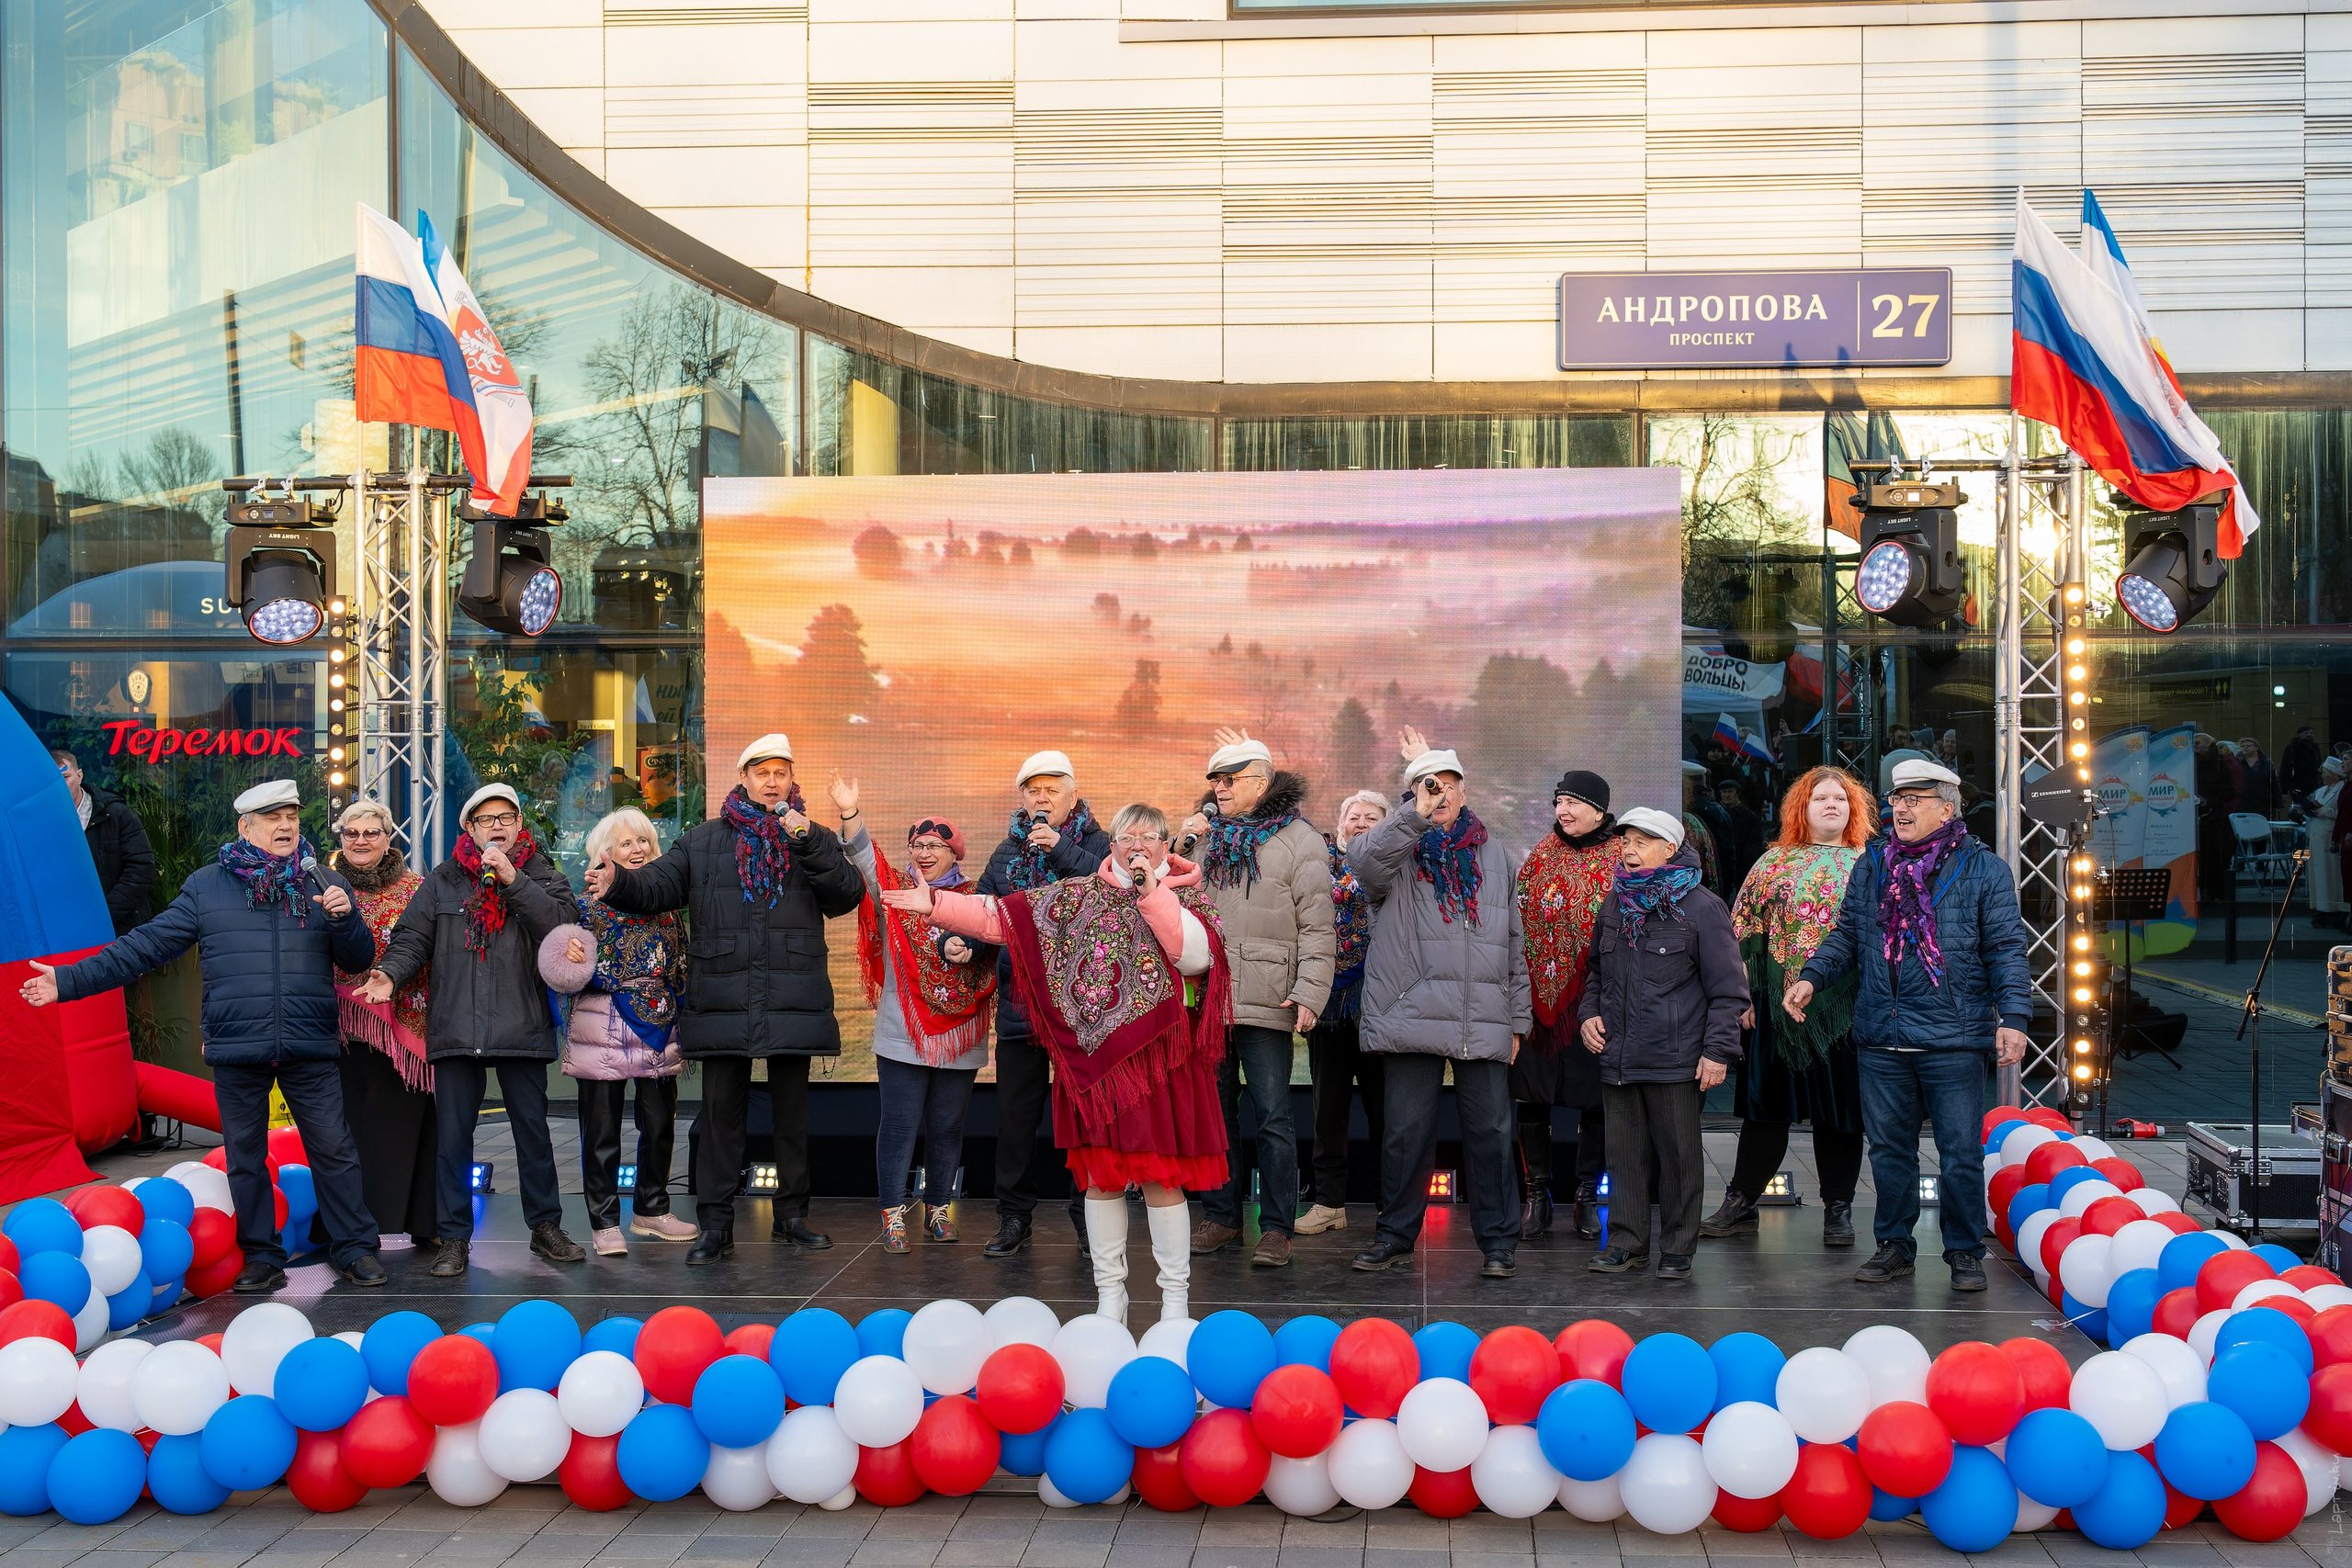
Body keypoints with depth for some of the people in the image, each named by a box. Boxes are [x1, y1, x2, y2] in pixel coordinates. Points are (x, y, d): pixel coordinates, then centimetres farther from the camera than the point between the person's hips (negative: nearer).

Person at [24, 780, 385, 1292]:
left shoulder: (325, 883, 7)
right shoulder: (206, 886, 6)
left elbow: (359, 958, 7)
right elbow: (147, 945, 6)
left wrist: (344, 918, -14)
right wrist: (70, 980, 1)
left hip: (310, 1050, -1)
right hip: (236, 1050, 1)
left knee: (333, 1152, 1)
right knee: (245, 1159, 8)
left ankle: (355, 1249, 12)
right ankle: (261, 1257, 20)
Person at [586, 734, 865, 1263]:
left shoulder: (815, 840, 10)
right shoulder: (702, 841, 11)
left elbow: (847, 896, -4)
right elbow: (659, 886, 1)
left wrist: (808, 842, -14)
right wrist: (619, 882, -19)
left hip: (793, 999, 0)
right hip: (723, 1000, 0)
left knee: (792, 1111, 8)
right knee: (721, 1111, 2)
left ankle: (791, 1215, 20)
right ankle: (716, 1224, 8)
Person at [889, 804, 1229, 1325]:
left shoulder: (1188, 899, 4)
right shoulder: (1079, 896, 10)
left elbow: (1197, 956, -15)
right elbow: (1003, 915, 5)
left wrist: (1152, 894, -14)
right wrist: (937, 905, -4)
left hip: (1159, 1056, -2)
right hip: (1095, 1053, 2)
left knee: (1160, 1175, -2)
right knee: (1101, 1174, 5)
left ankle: (1176, 1295, 9)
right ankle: (1110, 1292, 16)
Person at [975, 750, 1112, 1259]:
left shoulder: (1095, 845, 2)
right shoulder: (1007, 852, 14)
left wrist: (1062, 849, -17)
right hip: (1019, 1001, 4)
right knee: (1014, 1115, 7)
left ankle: (1088, 1216, 11)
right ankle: (1014, 1217, 16)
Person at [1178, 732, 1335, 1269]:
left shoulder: (1300, 842, 0)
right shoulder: (1205, 834, 15)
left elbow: (1316, 929, -4)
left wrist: (1309, 995, -13)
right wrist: (1181, 842, 8)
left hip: (1264, 1003, -5)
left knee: (1273, 1117, -3)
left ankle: (1276, 1229, 3)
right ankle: (1220, 1218, 21)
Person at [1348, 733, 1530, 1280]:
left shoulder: (1498, 860, 17)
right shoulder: (1399, 850, 9)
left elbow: (1518, 946, 17)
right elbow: (1365, 863, -18)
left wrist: (1518, 1019, 12)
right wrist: (1417, 814, -25)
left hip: (1484, 1025, 2)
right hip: (1413, 1019, -2)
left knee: (1489, 1131, 2)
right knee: (1406, 1131, 2)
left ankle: (1499, 1241, 13)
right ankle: (1396, 1236, 15)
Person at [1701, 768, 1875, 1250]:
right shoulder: (1776, 862, 7)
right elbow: (1744, 929, 5)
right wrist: (1741, 992, -1)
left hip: (1847, 1005, 0)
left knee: (1840, 1104, 5)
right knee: (1768, 1101, 5)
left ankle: (1838, 1209, 16)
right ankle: (1741, 1204, 14)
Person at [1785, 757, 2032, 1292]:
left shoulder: (1983, 870, 0)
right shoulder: (1870, 867, 12)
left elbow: (2006, 949, -2)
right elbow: (1846, 936, 18)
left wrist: (2013, 1016, -11)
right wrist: (1811, 977, 1)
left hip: (1953, 1039, -4)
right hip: (1881, 1038, 4)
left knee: (1961, 1152, 1)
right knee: (1888, 1147, 11)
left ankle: (1965, 1252, 15)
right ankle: (1894, 1245, 23)